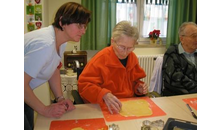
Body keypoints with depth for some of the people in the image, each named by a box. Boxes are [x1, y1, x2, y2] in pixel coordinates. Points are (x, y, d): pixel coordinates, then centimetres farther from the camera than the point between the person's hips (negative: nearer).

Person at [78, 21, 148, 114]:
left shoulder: (132, 58, 6)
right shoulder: (101, 58, -13)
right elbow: (84, 84, -17)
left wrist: (138, 87, 0)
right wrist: (104, 95, -32)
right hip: (107, 109, -5)